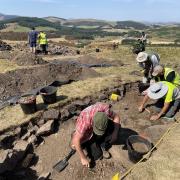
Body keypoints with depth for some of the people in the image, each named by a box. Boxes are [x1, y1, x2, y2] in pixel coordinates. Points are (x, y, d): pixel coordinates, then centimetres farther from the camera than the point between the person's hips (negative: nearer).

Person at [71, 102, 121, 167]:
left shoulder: (105, 109, -32)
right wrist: (83, 158, -25)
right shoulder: (85, 121, -40)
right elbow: (76, 140, -33)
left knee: (115, 127, -21)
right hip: (87, 134, -3)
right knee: (97, 155, -14)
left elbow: (116, 117, -14)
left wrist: (115, 133, -26)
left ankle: (102, 146, -3)